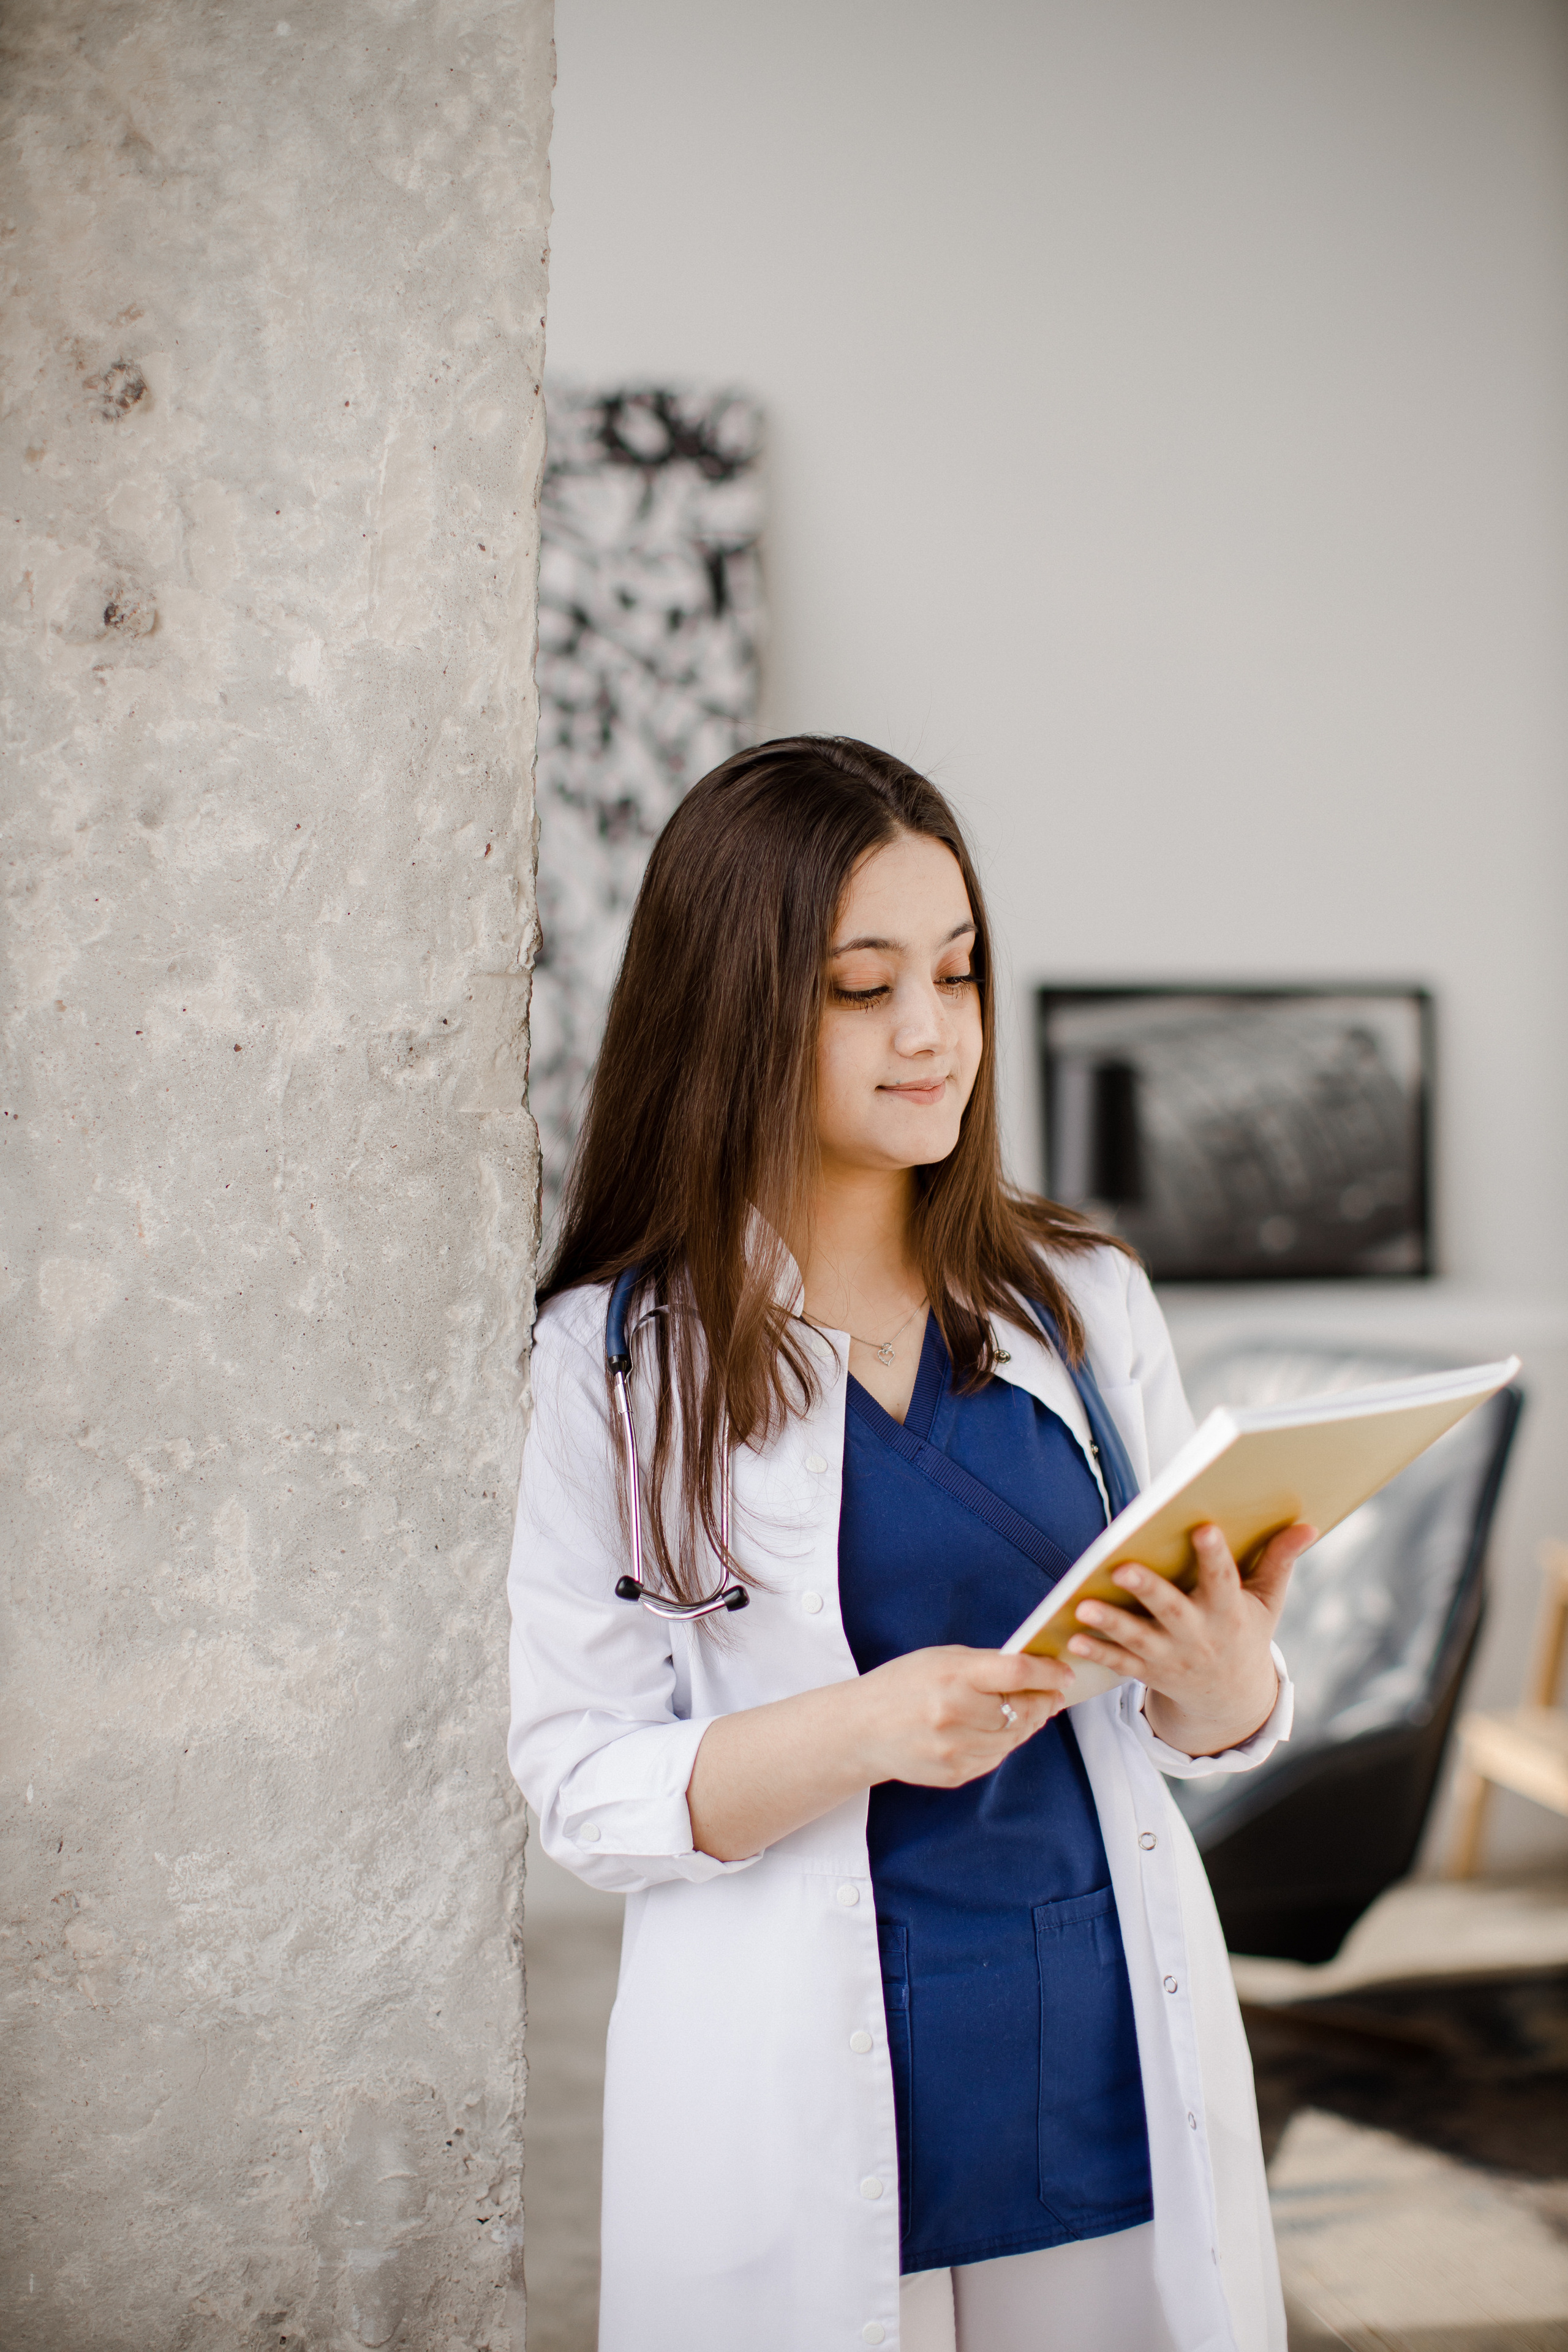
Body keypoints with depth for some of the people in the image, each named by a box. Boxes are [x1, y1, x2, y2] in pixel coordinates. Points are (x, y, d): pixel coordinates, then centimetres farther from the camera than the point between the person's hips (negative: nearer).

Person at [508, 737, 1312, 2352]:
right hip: (803, 2105, -3)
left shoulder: (1087, 1303, 4)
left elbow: (1199, 1726, 9)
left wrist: (1224, 1680, -14)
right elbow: (580, 1782, -8)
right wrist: (864, 1731, -24)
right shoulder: (619, 1354, -5)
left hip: (1112, 2060, 3)